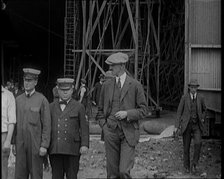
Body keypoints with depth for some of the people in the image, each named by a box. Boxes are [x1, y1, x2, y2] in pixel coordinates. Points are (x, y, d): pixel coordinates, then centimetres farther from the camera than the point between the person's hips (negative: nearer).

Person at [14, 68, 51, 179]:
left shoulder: (42, 100, -4)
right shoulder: (18, 100, 10)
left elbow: (47, 125, -7)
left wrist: (44, 146, -13)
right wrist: (13, 144, 8)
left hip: (36, 144, -4)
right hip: (20, 144, 4)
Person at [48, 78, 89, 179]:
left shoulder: (79, 107, 7)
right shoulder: (51, 107, 14)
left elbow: (84, 127, 1)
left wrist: (84, 145, -9)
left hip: (72, 149, -2)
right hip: (55, 150, 2)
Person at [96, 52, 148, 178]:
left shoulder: (135, 85, -1)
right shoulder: (107, 85, 10)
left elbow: (143, 110, 1)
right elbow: (101, 110, 17)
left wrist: (127, 113, -14)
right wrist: (104, 126, 3)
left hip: (129, 133, -3)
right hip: (111, 133, 3)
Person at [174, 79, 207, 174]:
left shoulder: (200, 97, 0)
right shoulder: (184, 97, -6)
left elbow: (204, 109, 19)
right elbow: (179, 112, -3)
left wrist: (202, 119, 3)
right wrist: (177, 126, -9)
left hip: (197, 126, 1)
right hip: (186, 125, -1)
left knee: (198, 143, -20)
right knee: (186, 146, 4)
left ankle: (194, 164, -7)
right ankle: (186, 166, 21)